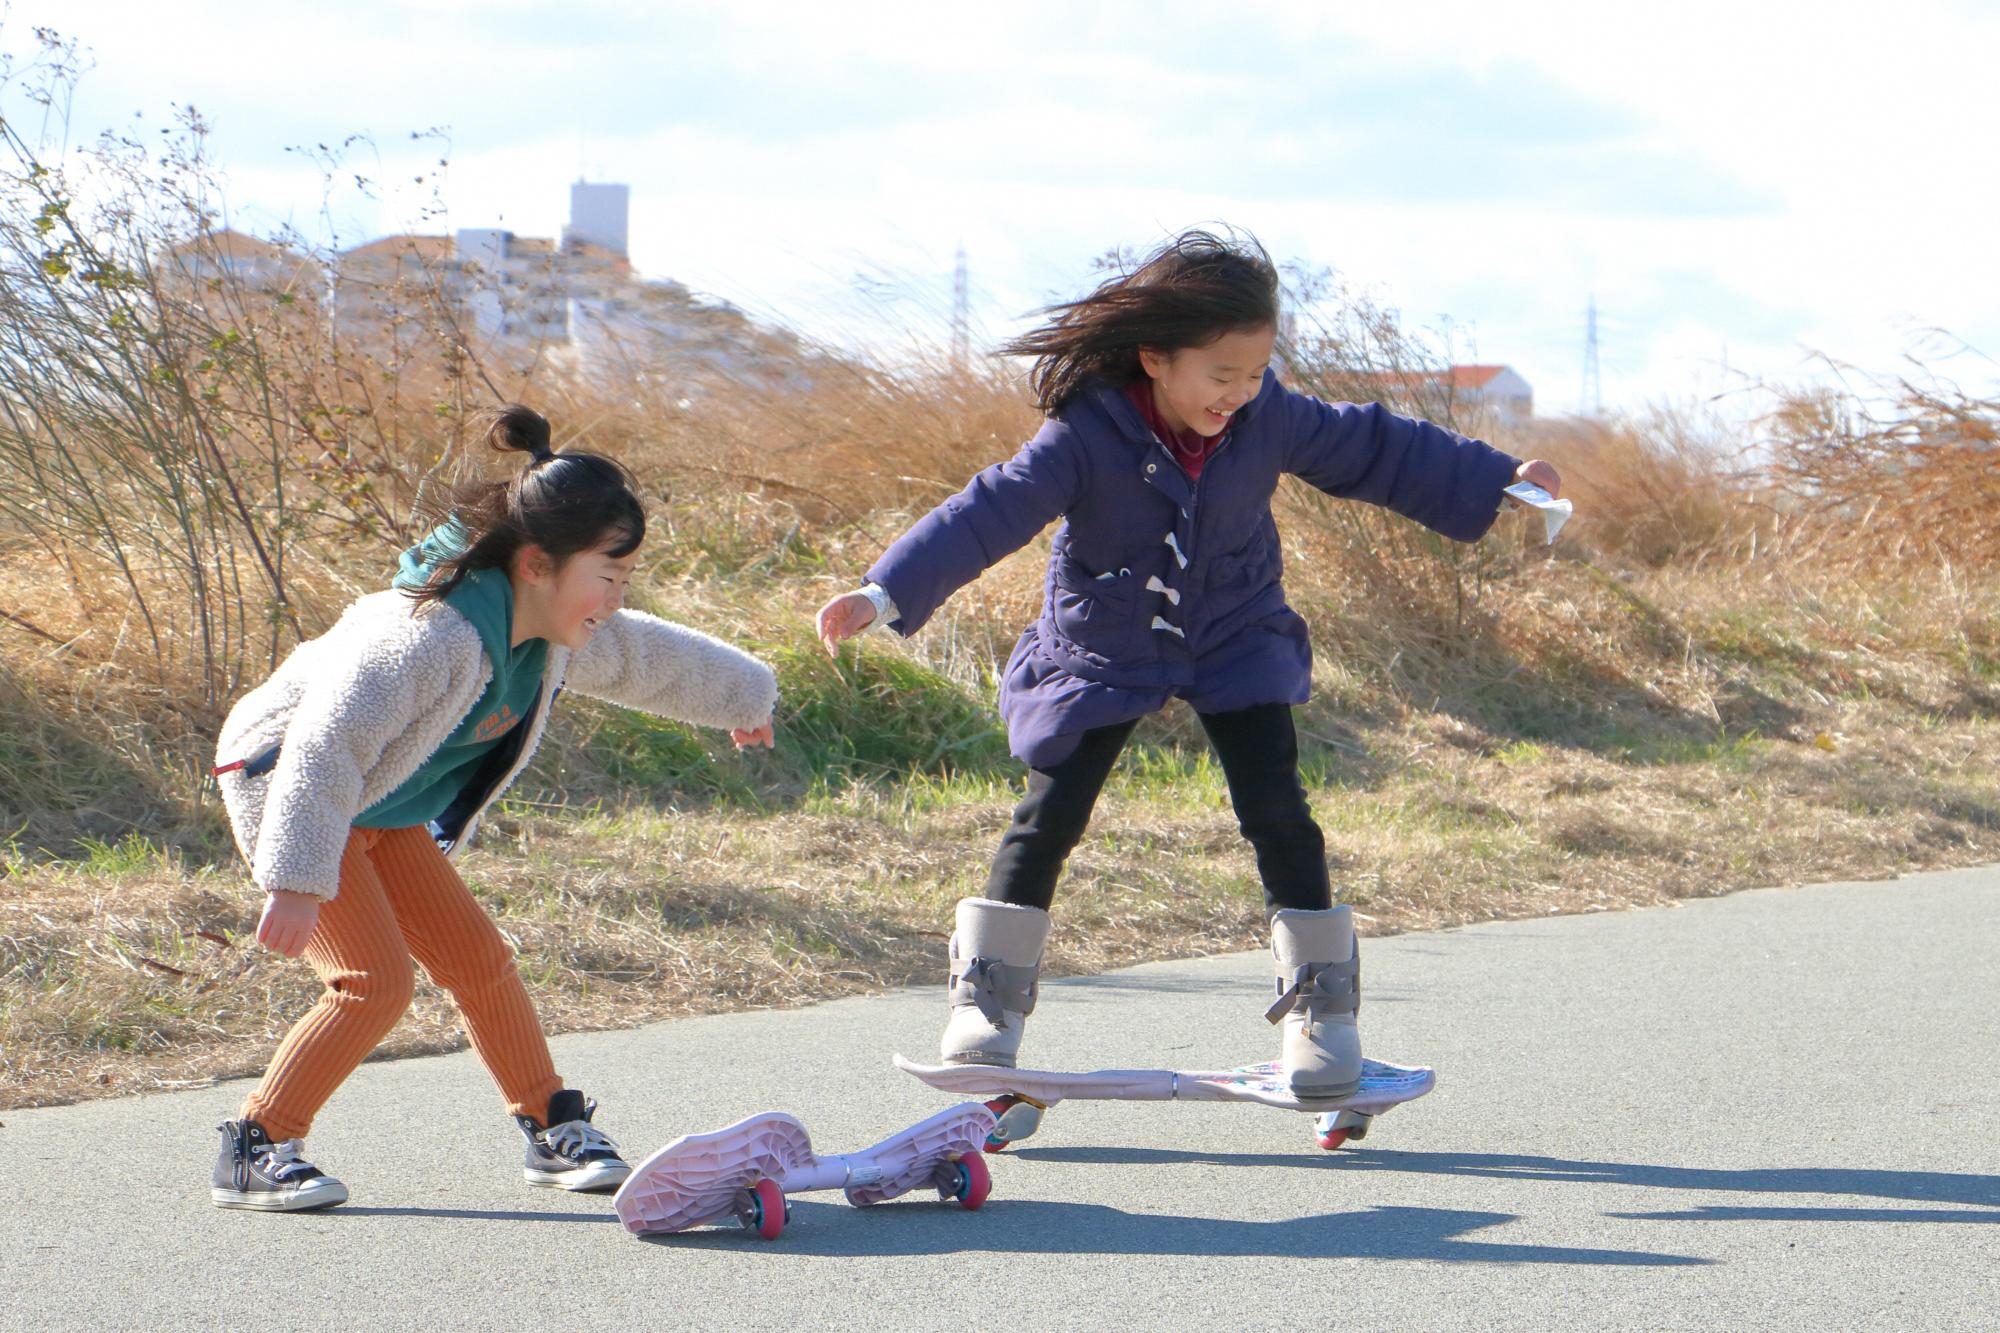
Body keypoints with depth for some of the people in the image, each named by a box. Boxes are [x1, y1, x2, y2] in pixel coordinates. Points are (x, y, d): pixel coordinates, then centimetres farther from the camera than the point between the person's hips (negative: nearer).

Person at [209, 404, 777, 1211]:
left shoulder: (557, 632, -6)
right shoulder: (433, 632, -35)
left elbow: (649, 657, 16)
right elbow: (326, 746, -40)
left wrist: (741, 698, 33)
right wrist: (298, 882, -44)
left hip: (381, 810, 8)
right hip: (282, 783, -8)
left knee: (477, 960, 6)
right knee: (376, 983, -18)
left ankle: (555, 1131, 18)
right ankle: (253, 1151, -9)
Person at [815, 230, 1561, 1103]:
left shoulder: (1270, 420, -14)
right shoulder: (1086, 436, -25)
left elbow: (1375, 451, 1)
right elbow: (992, 512, -30)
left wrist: (1497, 481, 8)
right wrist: (887, 595, -40)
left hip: (1236, 645, 2)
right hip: (1101, 654, -2)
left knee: (1275, 811, -9)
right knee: (1050, 814, -5)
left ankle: (1321, 1003, 3)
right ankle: (986, 996, 11)